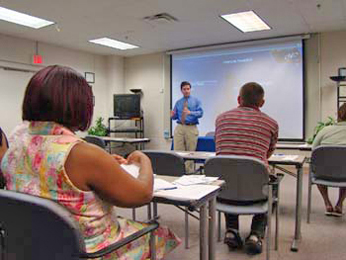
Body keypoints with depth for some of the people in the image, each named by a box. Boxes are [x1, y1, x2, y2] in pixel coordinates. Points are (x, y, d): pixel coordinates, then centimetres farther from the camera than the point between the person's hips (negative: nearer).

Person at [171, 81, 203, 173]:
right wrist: (172, 115, -9)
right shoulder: (178, 102, 15)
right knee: (178, 150, -4)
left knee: (191, 151, 3)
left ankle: (189, 171, 12)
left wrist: (190, 112, -25)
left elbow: (200, 113, -7)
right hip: (179, 127, 2)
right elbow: (175, 117, 15)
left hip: (191, 128, -2)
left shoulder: (196, 101, 7)